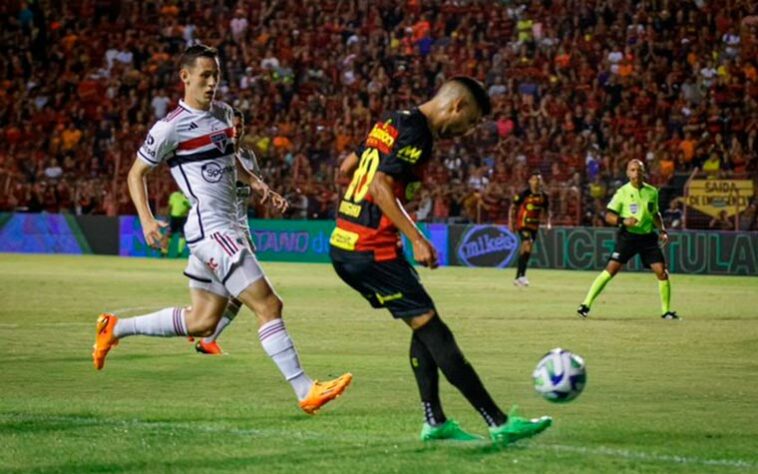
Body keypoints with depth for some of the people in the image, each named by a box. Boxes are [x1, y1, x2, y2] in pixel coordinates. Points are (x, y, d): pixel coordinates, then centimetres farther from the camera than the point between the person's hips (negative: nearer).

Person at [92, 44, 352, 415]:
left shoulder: (223, 114, 13)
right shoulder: (171, 127, -10)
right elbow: (136, 174, -2)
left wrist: (255, 183, 15)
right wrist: (146, 220, -14)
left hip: (226, 227, 9)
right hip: (210, 228, -9)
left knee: (202, 321, 16)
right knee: (268, 305, -13)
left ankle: (115, 328, 30)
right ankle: (305, 391, -12)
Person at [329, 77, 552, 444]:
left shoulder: (392, 122, 16)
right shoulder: (416, 134, -13)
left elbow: (346, 168, 23)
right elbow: (381, 187, -22)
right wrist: (417, 239, -23)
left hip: (344, 245, 10)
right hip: (372, 251, -10)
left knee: (424, 327, 15)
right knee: (433, 331, -8)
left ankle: (434, 421, 12)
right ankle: (499, 424, -8)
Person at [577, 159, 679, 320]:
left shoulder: (652, 192, 8)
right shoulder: (623, 192, -3)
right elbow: (608, 216, -3)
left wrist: (663, 231, 11)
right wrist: (623, 221, -21)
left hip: (648, 236, 3)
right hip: (628, 236, -3)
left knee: (662, 272, -6)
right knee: (611, 269, -13)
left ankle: (666, 311, 9)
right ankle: (586, 305, -9)